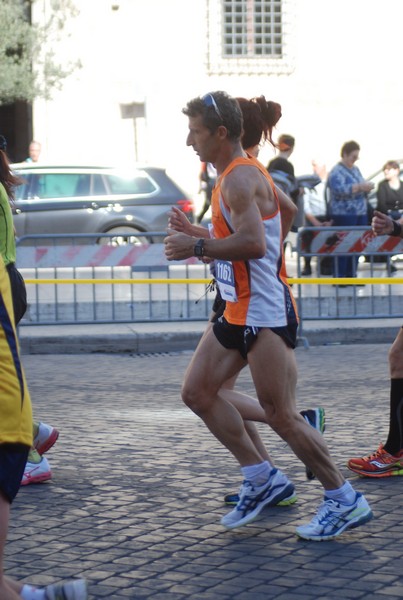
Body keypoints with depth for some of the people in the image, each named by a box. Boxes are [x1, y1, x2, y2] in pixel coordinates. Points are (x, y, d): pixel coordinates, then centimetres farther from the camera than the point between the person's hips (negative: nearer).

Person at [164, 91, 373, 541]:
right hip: (237, 313, 11)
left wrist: (197, 247, -22)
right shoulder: (230, 177, 15)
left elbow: (253, 244, -30)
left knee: (281, 416, -8)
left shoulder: (241, 179, -17)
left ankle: (345, 501, 2)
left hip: (265, 314, -11)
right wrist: (197, 242, 16)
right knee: (196, 391, 9)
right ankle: (262, 479, 15)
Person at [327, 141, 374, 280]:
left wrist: (367, 187, 0)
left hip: (360, 214, 8)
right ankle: (339, 278, -1)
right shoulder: (336, 172, -9)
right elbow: (339, 190, -24)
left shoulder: (355, 170, 16)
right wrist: (360, 187, -29)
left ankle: (351, 275, 15)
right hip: (344, 215, -8)